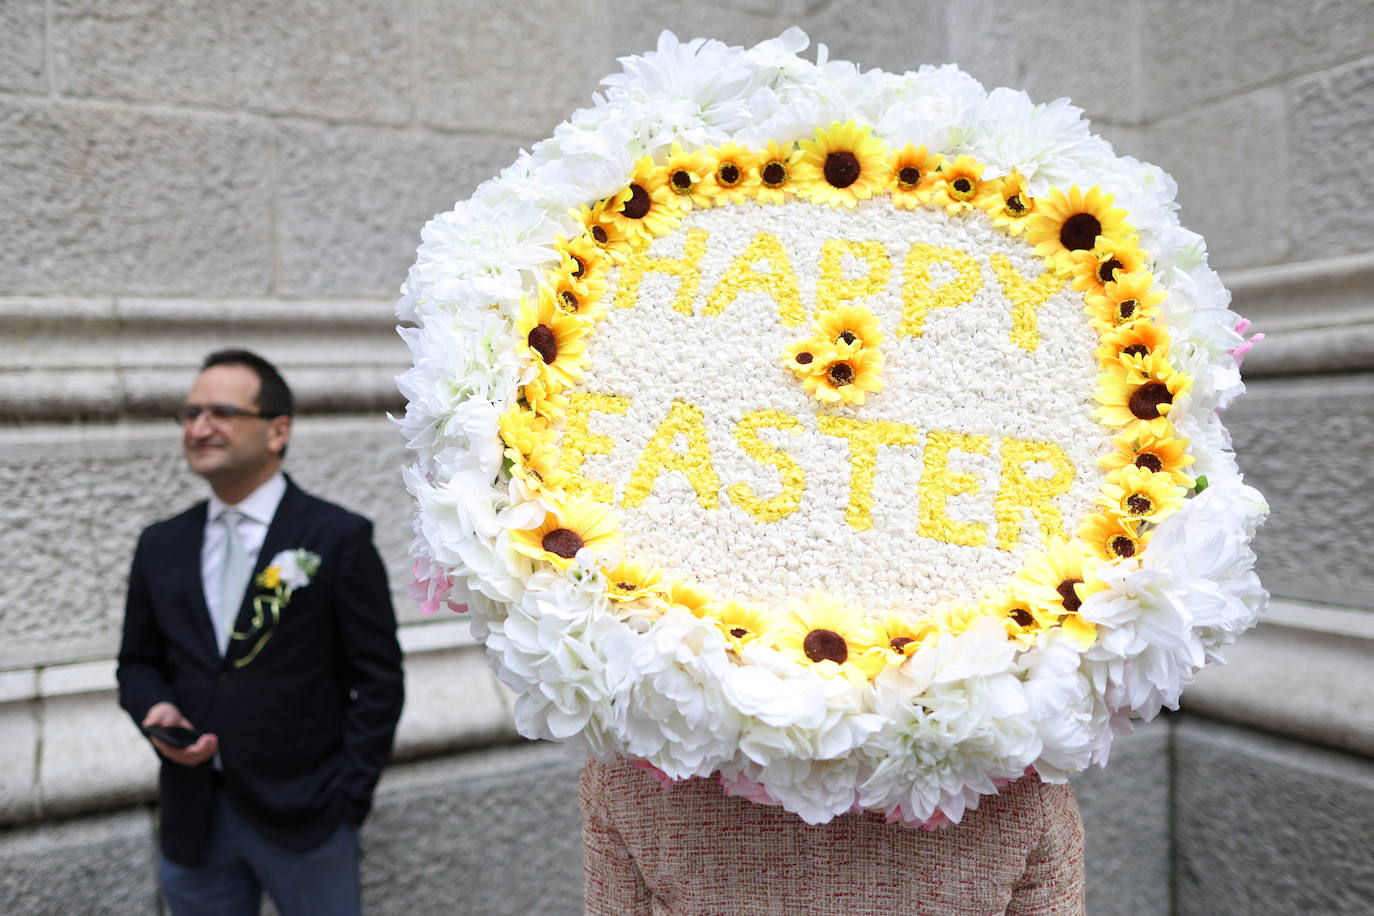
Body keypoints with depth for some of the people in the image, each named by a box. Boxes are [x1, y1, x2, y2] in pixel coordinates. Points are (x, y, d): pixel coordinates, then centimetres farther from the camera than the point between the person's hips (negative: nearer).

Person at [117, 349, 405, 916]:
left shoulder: (339, 538, -7)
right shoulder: (159, 546, 6)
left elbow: (379, 681, -6)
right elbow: (138, 663, 14)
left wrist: (347, 798, -9)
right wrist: (157, 709, -7)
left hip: (303, 818, -3)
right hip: (191, 821, 4)